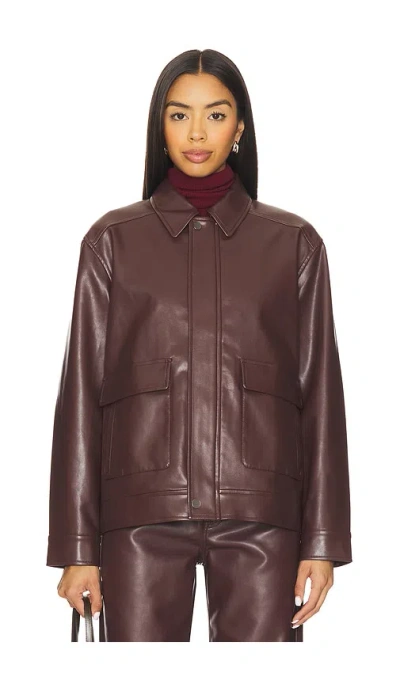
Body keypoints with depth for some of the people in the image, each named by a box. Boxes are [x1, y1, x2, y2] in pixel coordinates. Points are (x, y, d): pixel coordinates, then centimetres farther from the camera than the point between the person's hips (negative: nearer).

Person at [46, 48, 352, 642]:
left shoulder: (293, 242, 10)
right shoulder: (113, 240, 9)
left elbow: (319, 392, 8)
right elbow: (82, 390, 6)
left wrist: (323, 540, 1)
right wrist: (76, 544, 1)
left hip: (259, 510, 0)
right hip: (143, 510, 0)